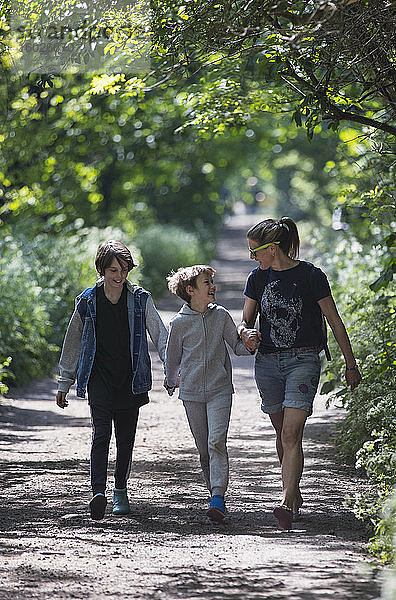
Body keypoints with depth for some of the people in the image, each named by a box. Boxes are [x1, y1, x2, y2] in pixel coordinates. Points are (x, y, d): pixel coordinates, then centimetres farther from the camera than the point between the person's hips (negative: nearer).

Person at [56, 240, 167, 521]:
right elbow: (73, 344, 11)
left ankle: (120, 491, 25)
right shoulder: (88, 302, 2)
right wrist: (64, 384, 13)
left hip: (131, 379, 1)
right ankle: (98, 492, -27)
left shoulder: (140, 299, 1)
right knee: (101, 432, -16)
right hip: (99, 379, -1)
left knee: (126, 437, 8)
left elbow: (160, 335, -3)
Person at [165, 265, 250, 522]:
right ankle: (216, 493, 18)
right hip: (192, 393, 1)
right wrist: (171, 383, 18)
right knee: (203, 448, 5)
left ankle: (218, 499, -22)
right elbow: (173, 357, 12)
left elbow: (236, 344, 11)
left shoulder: (221, 315, 2)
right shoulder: (179, 323, -1)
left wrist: (248, 345, -10)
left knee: (217, 442, -15)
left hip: (220, 390, -1)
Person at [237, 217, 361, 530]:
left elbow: (335, 322, -1)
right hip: (268, 362, 5)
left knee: (291, 435, -16)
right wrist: (247, 333, -13)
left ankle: (287, 503, -21)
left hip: (303, 361, -5)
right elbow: (245, 320, 12)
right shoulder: (258, 278, 6)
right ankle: (295, 495, 28)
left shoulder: (311, 276, -7)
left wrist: (351, 364, 2)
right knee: (283, 434, 12)